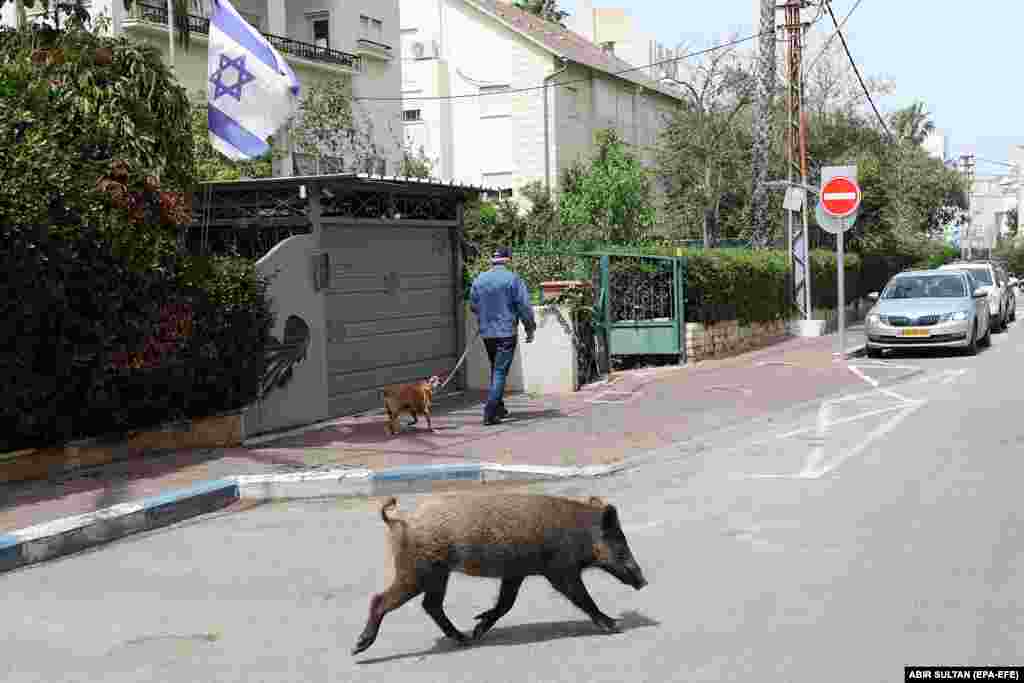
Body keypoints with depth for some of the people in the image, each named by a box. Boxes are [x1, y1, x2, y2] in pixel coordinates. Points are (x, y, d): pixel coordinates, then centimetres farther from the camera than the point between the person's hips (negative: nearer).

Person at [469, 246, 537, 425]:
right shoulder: (513, 279, -9)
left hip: (486, 333, 5)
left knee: (495, 370, 19)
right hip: (507, 332, -5)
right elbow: (524, 306, -9)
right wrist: (530, 328, 2)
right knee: (500, 371, -4)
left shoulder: (479, 280, 5)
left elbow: (473, 306, 14)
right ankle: (490, 413, -11)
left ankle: (499, 408, 26)